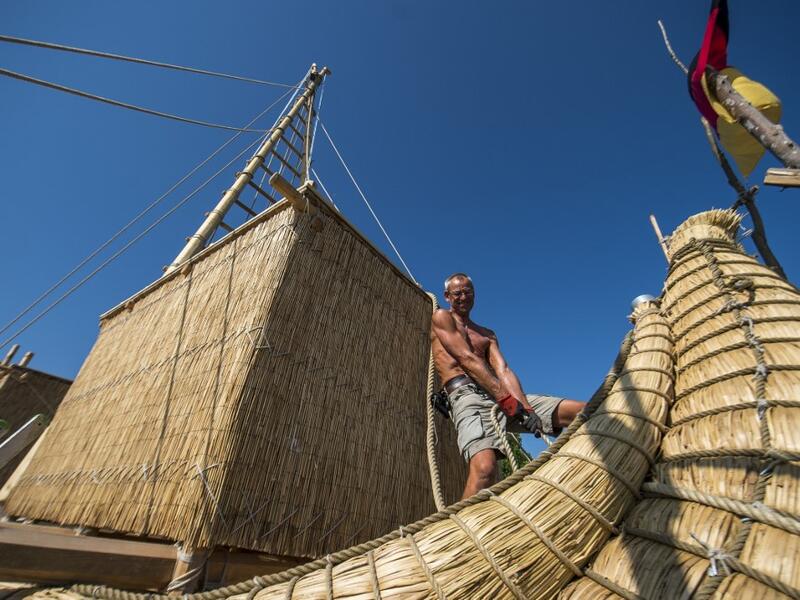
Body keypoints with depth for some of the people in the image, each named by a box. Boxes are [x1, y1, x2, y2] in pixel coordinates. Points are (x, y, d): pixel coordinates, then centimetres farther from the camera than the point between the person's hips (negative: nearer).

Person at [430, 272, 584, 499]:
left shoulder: (487, 335, 28)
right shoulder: (442, 317, 11)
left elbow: (503, 370, 10)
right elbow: (466, 358, -5)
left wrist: (525, 407, -10)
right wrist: (506, 398, -15)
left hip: (505, 397, 7)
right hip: (468, 396, -6)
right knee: (485, 468, -34)